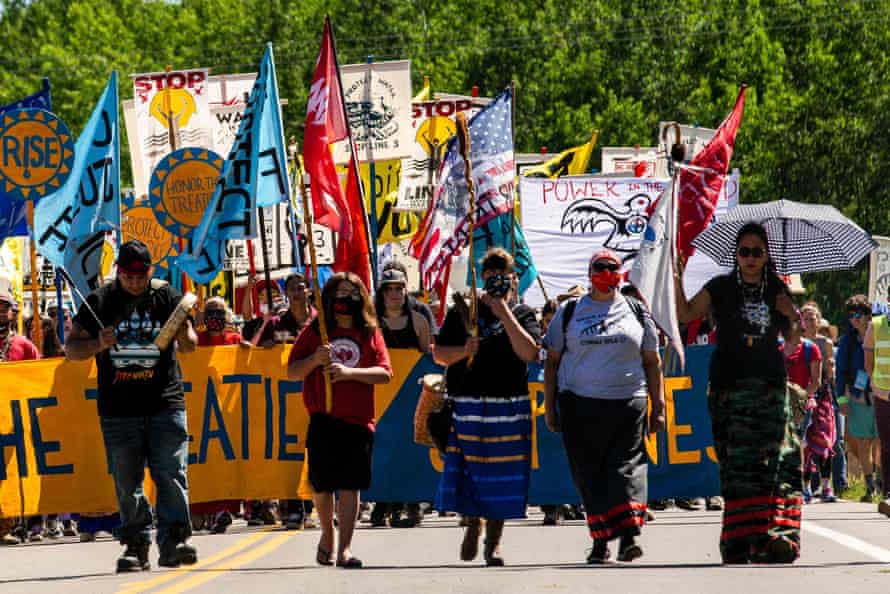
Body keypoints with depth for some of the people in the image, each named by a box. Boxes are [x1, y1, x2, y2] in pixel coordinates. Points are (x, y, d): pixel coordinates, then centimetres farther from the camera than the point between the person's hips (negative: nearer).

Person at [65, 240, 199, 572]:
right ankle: (136, 547, 12)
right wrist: (98, 345, -13)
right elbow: (71, 348, 7)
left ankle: (173, 543, -13)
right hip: (118, 409, 1)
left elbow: (190, 345, -1)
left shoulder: (168, 298, 5)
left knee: (171, 475, -11)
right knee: (127, 484, 4)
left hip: (165, 405, -1)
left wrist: (184, 336, -25)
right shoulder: (99, 302, 6)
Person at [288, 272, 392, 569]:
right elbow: (292, 371, 5)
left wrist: (349, 371, -16)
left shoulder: (370, 333, 7)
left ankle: (344, 548, -9)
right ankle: (327, 531, 32)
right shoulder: (314, 331, 6)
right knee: (322, 485, 6)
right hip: (323, 419, 0)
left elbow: (384, 373, -2)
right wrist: (315, 359, -14)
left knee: (350, 486, -7)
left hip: (358, 421, 0)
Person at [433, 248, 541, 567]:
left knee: (501, 478, -1)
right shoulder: (463, 311, 10)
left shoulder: (523, 314, 7)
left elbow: (529, 352, -11)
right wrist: (464, 350, -10)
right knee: (468, 470, -1)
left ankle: (493, 543, 8)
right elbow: (439, 354, 9)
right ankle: (473, 522, 24)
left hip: (509, 406, -1)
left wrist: (504, 313, -11)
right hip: (467, 405, 1)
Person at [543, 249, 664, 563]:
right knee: (589, 474, 0)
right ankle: (600, 541, 5)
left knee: (628, 466, -12)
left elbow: (652, 361, 14)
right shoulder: (569, 312, 11)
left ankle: (629, 536, -20)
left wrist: (658, 406, 8)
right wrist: (550, 408, 7)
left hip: (628, 404, 0)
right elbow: (552, 361, 12)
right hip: (580, 405, 0)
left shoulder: (636, 311, 13)